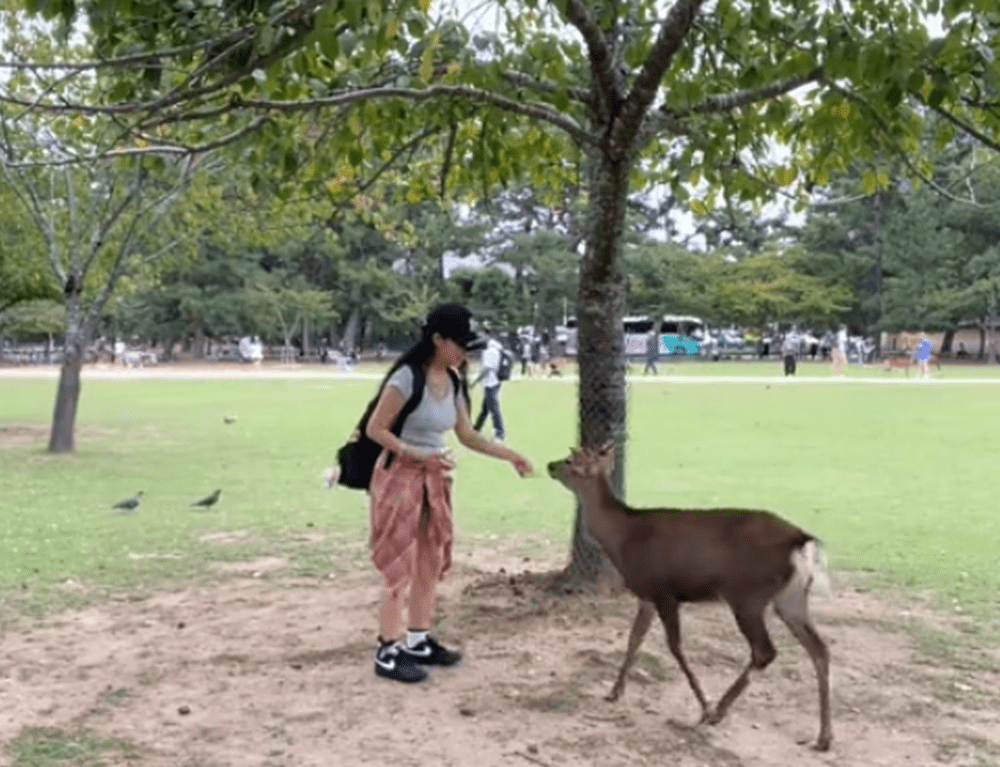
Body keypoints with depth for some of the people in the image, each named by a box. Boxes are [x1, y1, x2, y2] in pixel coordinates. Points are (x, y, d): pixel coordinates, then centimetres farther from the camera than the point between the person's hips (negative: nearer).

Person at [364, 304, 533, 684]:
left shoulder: (454, 381, 3)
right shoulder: (408, 377, -20)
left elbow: (467, 435, 12)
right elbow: (375, 429, -16)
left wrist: (510, 455, 5)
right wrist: (418, 454, -22)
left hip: (434, 480, 8)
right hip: (400, 477, -8)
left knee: (432, 563, 14)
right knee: (401, 567, -2)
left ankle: (418, 641, 28)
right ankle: (387, 653, 10)